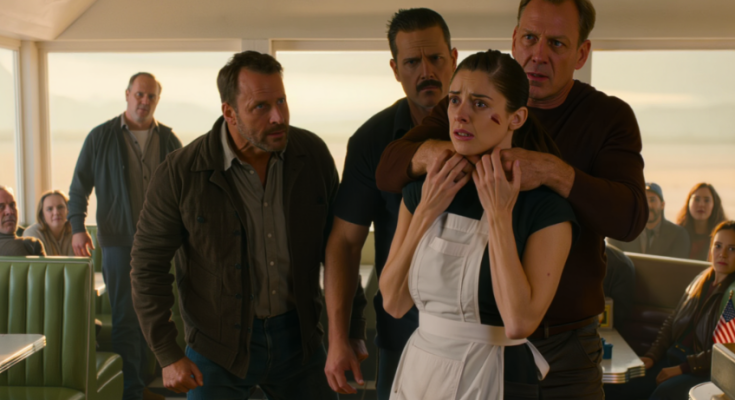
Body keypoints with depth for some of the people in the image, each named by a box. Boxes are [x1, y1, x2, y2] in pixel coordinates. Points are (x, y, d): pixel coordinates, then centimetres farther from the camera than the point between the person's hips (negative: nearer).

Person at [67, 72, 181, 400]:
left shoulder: (168, 140, 7)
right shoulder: (101, 137, 0)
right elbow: (79, 187, 2)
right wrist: (77, 227, -10)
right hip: (119, 240, -3)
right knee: (125, 318, -3)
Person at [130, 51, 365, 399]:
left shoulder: (313, 154, -7)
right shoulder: (181, 174, -15)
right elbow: (148, 264, -7)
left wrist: (351, 331, 4)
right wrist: (168, 355, -8)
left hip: (297, 336, 3)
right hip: (219, 345, -2)